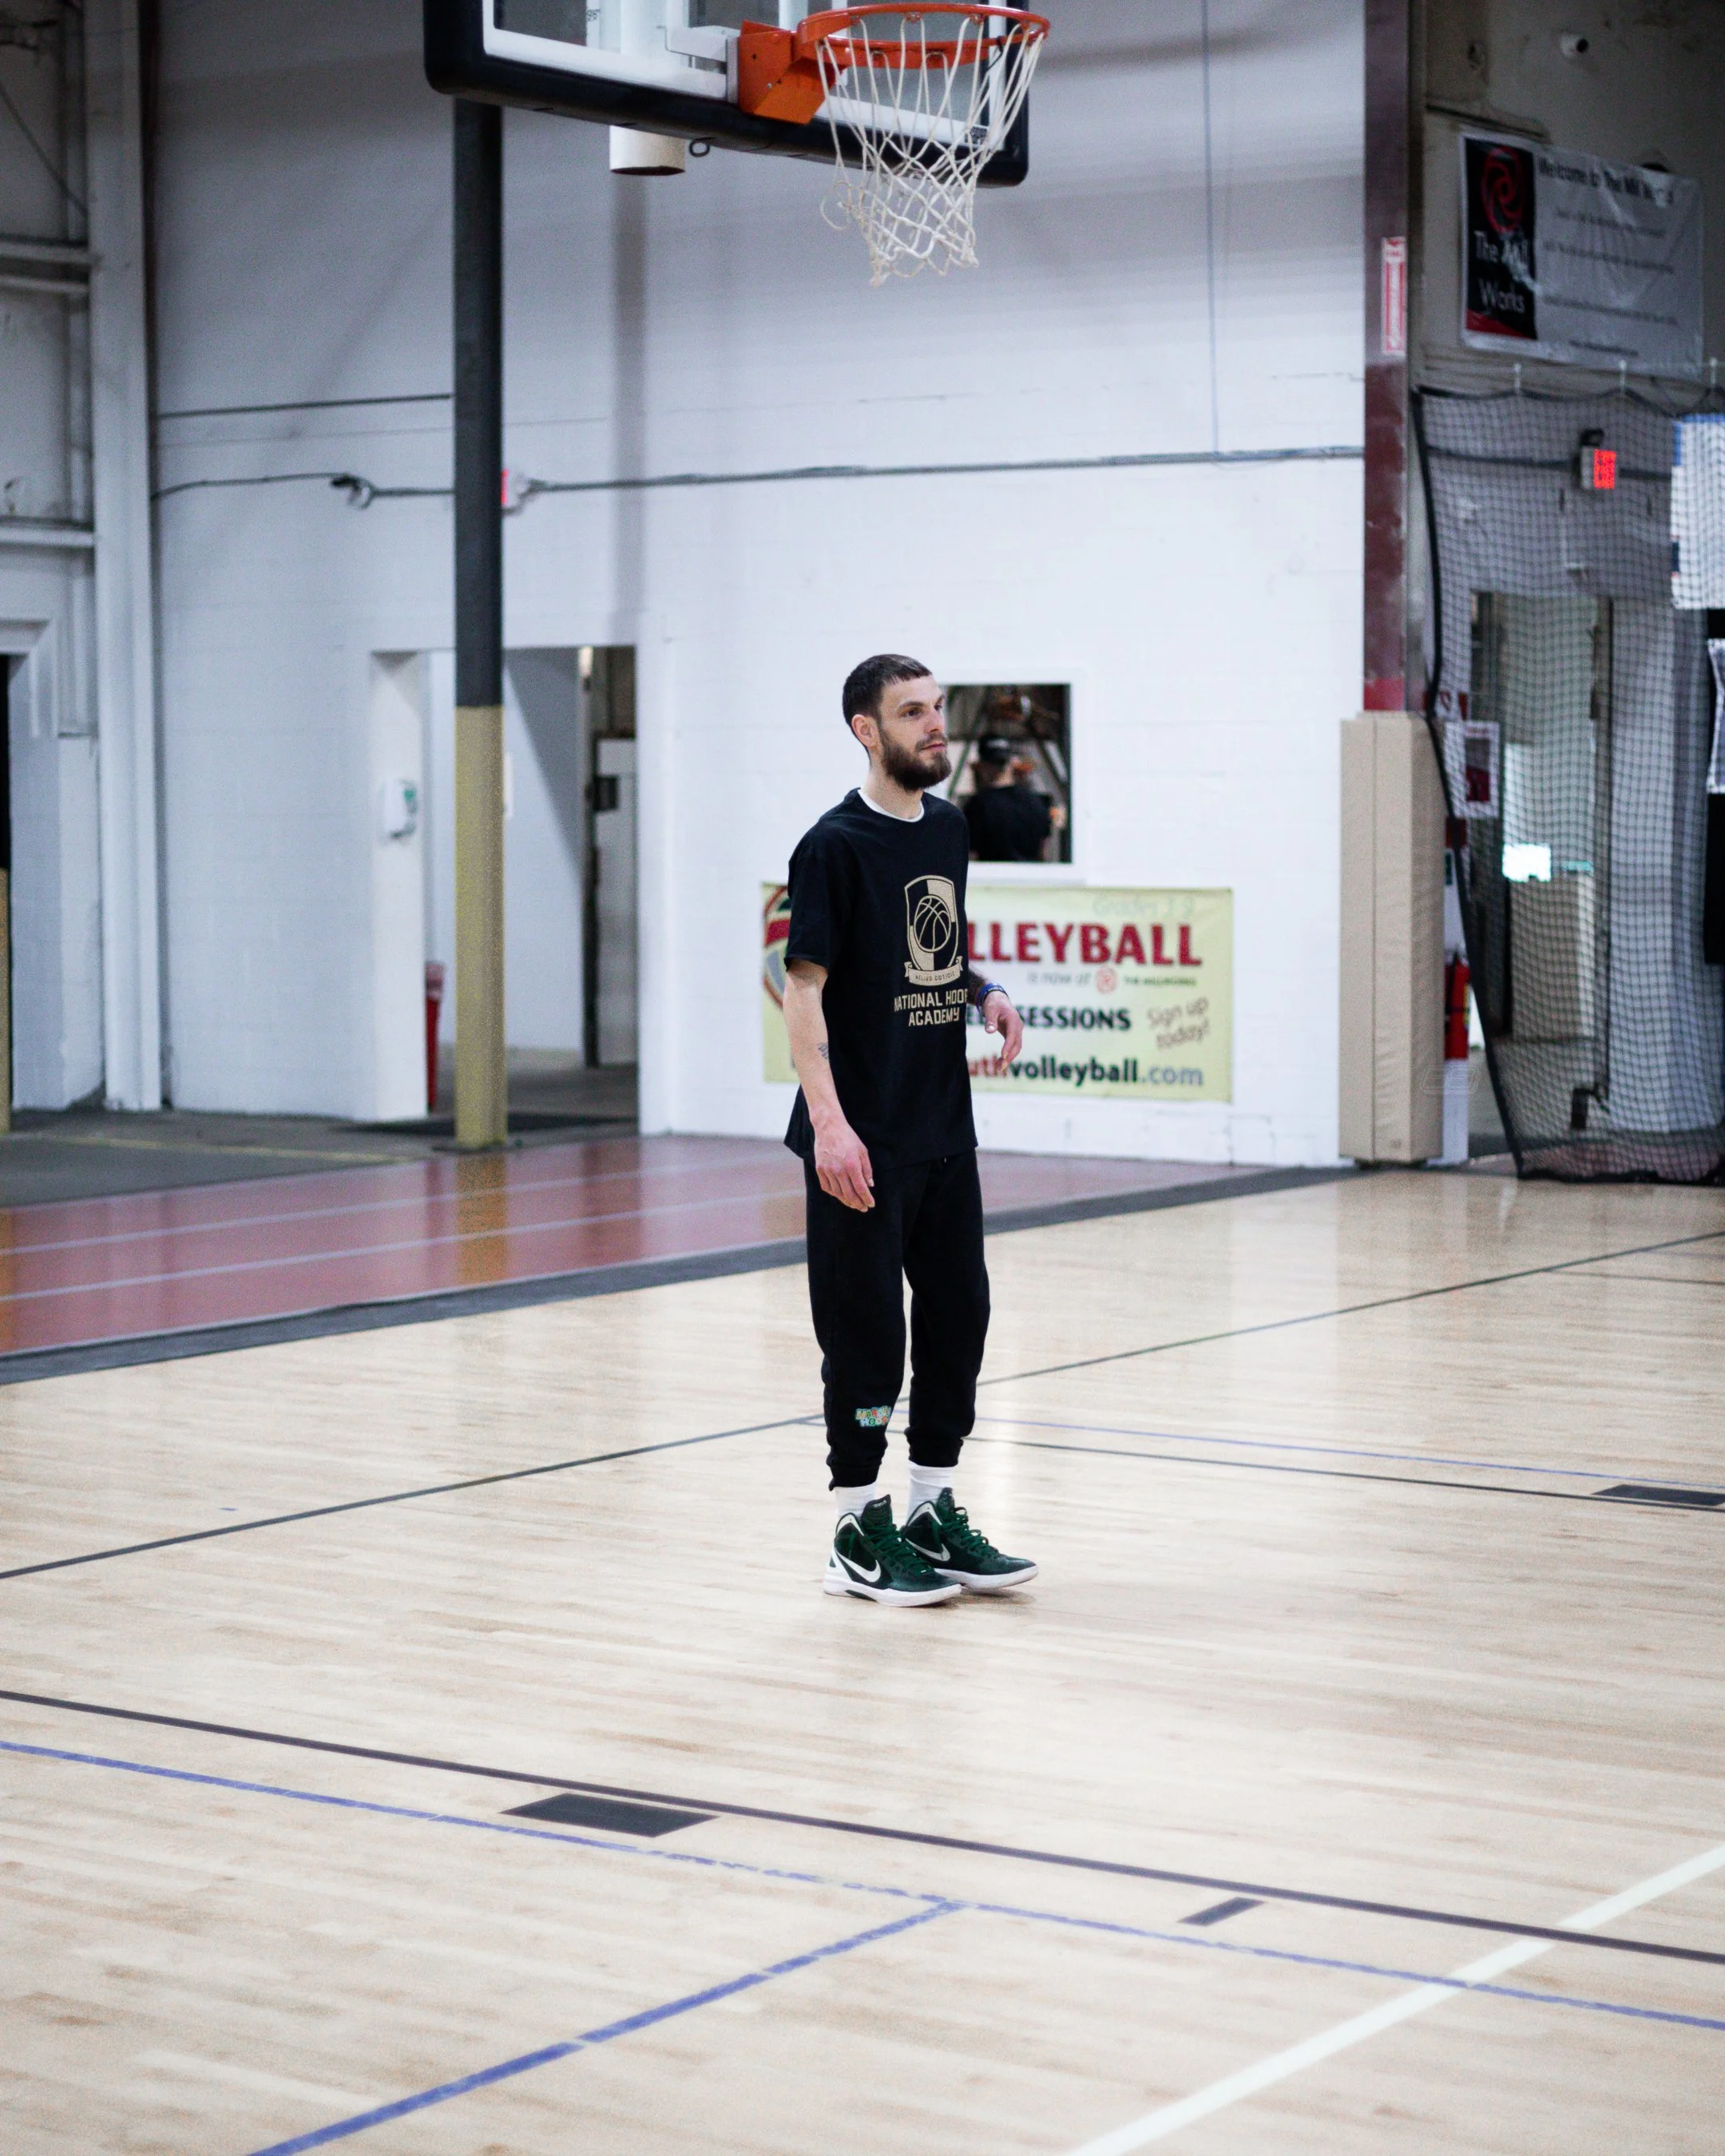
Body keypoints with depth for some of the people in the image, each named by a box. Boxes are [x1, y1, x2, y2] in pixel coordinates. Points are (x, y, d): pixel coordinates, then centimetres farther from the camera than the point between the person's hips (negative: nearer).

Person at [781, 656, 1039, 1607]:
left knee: (958, 1314, 12)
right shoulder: (836, 844, -12)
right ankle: (859, 1533, 9)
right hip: (864, 1140, -8)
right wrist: (827, 1120, -24)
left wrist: (984, 991, 3)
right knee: (866, 1331, -2)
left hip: (944, 1128, 8)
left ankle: (934, 1513, 25)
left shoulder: (947, 828, 11)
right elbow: (804, 988, -16)